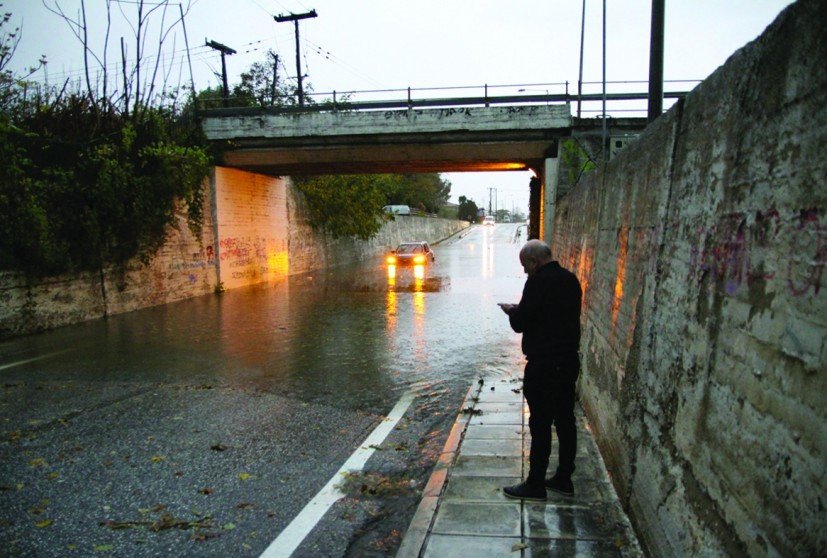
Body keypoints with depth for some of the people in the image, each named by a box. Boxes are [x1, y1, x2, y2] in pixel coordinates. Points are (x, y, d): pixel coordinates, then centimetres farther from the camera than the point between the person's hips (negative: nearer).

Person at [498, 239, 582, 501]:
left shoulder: (538, 282, -17)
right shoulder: (570, 279, 9)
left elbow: (520, 323, -17)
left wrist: (512, 311, 5)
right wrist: (520, 311, 13)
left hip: (544, 365, -9)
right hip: (569, 359, 9)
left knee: (540, 424, 0)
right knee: (565, 420, 15)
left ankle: (535, 484, 11)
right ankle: (564, 479, 27)